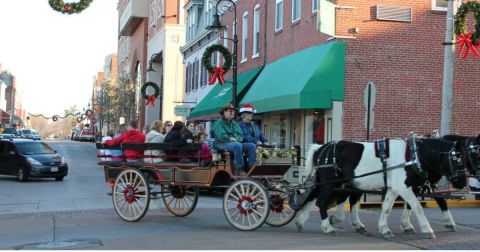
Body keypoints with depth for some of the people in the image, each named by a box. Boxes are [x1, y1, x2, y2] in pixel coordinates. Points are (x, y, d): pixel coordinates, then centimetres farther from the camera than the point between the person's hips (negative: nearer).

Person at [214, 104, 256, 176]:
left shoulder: (235, 124, 22)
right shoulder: (219, 123, -1)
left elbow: (241, 136, 11)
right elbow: (221, 136, -16)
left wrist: (235, 139, -10)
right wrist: (230, 139, -10)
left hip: (236, 143, 7)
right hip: (222, 144, -7)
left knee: (251, 145, -12)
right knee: (237, 145, -37)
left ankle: (251, 167, -20)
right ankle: (239, 169, -35)